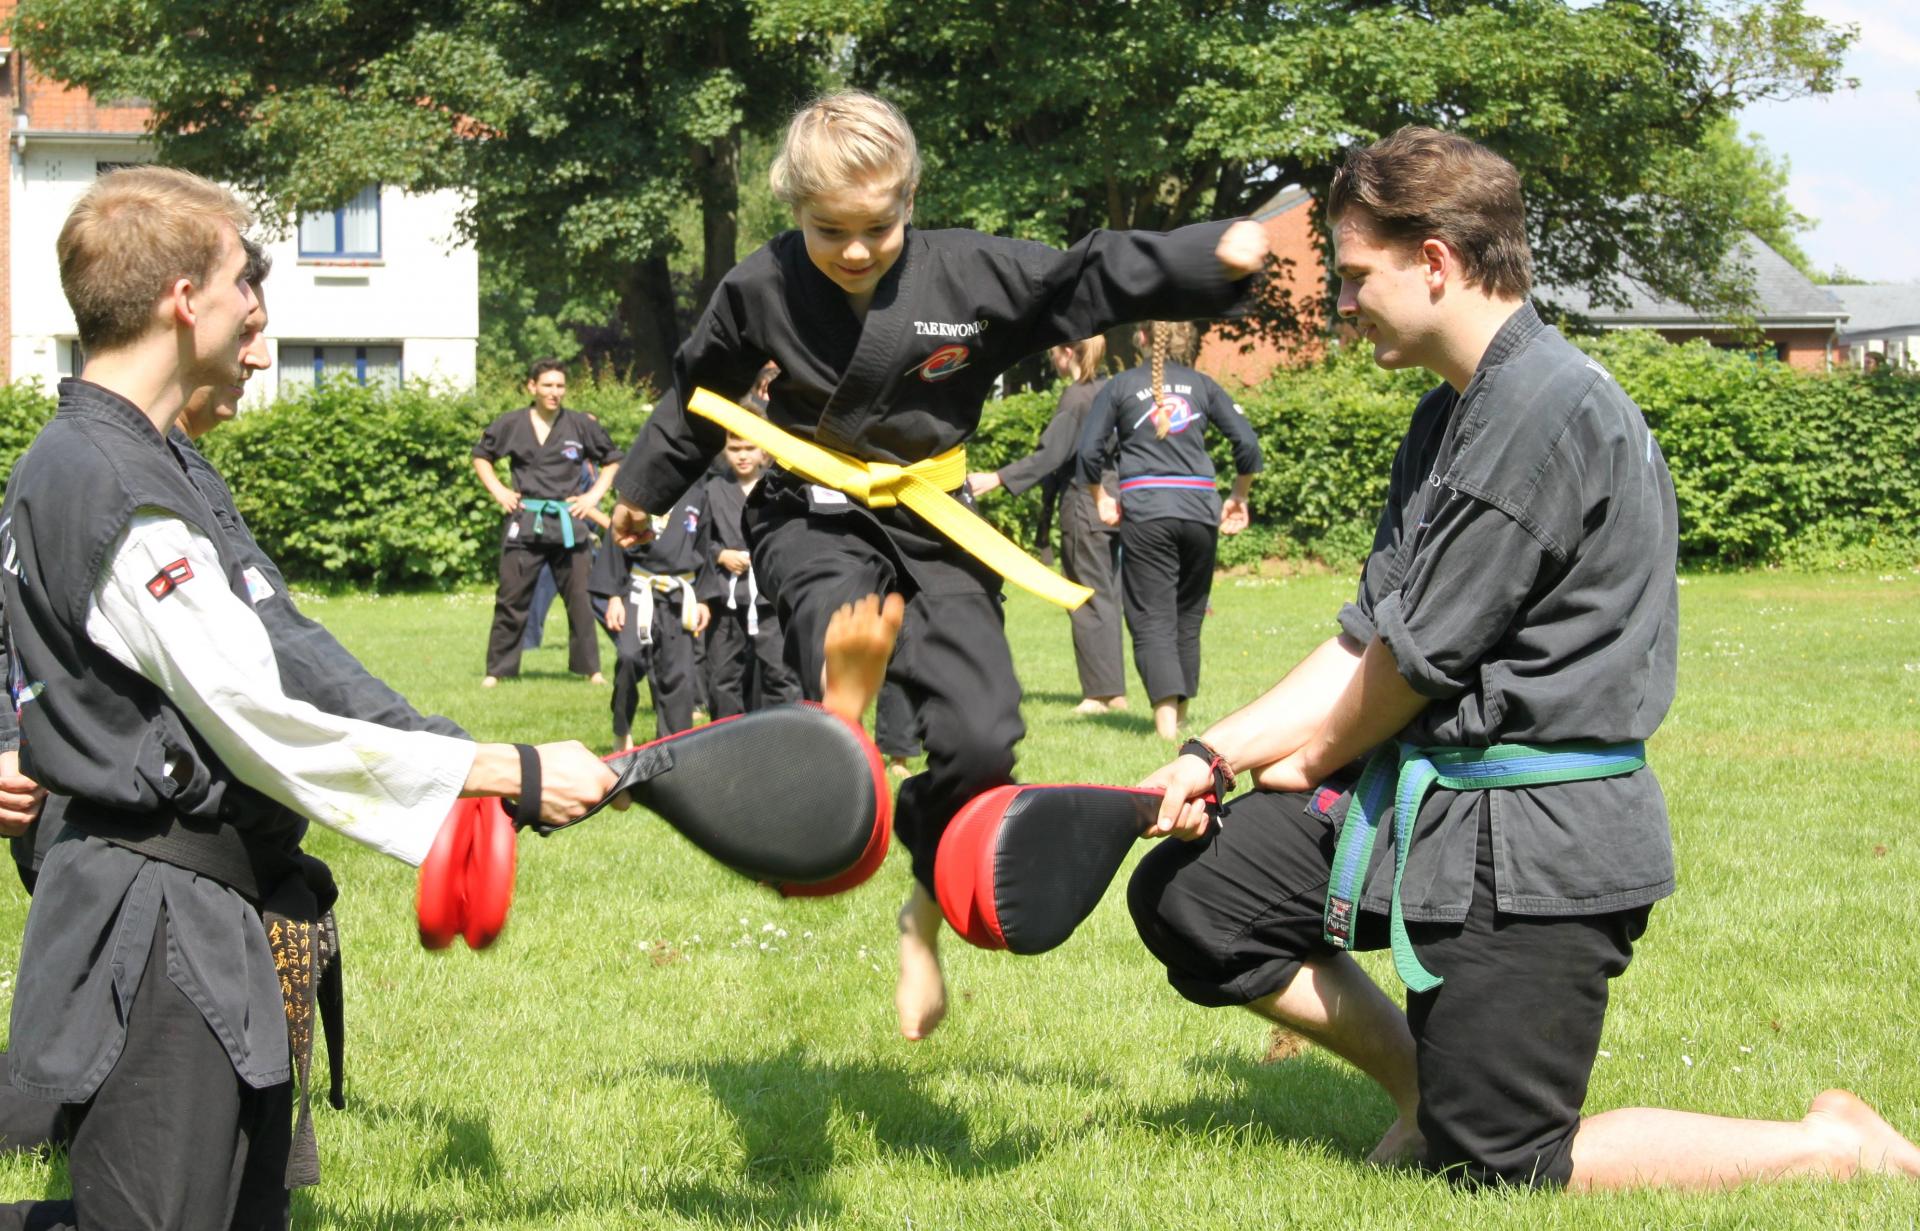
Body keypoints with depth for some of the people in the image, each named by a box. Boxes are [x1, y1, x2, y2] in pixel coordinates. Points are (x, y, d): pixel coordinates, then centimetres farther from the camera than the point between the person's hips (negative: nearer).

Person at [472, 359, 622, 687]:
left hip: (568, 523, 0)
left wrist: (594, 495, 3)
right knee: (511, 599, 1)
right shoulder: (511, 425, 2)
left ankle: (590, 668, 12)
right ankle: (496, 670, 8)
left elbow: (612, 461, 14)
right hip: (524, 522, 0)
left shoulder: (582, 426, 1)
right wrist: (498, 491, 4)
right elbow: (481, 456, 16)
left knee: (580, 598, 2)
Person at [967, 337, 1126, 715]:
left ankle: (1101, 691, -3)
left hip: (1084, 510, -8)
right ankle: (1115, 691, 12)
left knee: (1089, 599, -3)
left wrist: (997, 479, -19)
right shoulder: (1109, 390, 11)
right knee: (1106, 597, 11)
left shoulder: (1077, 396, -13)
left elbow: (1050, 454, -18)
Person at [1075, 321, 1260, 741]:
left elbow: (1088, 450, 1)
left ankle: (1165, 719, -20)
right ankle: (1180, 716, 20)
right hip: (1200, 508, 2)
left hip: (1144, 509, -2)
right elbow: (1248, 443, 4)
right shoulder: (1202, 385, 13)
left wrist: (1100, 500, 15)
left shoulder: (1120, 387, 10)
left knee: (1152, 618, -4)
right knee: (1188, 617, 14)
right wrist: (1238, 497, 17)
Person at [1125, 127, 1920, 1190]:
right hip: (1419, 797, 10)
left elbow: (1421, 654, -17)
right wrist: (1214, 756, 1)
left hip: (1531, 838, -10)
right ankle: (1428, 1084, 20)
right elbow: (1366, 637, 11)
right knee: (1185, 894, 7)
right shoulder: (1449, 417, 13)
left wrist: (1312, 764, 1)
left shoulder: (1551, 407, -20)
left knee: (1495, 1166, -6)